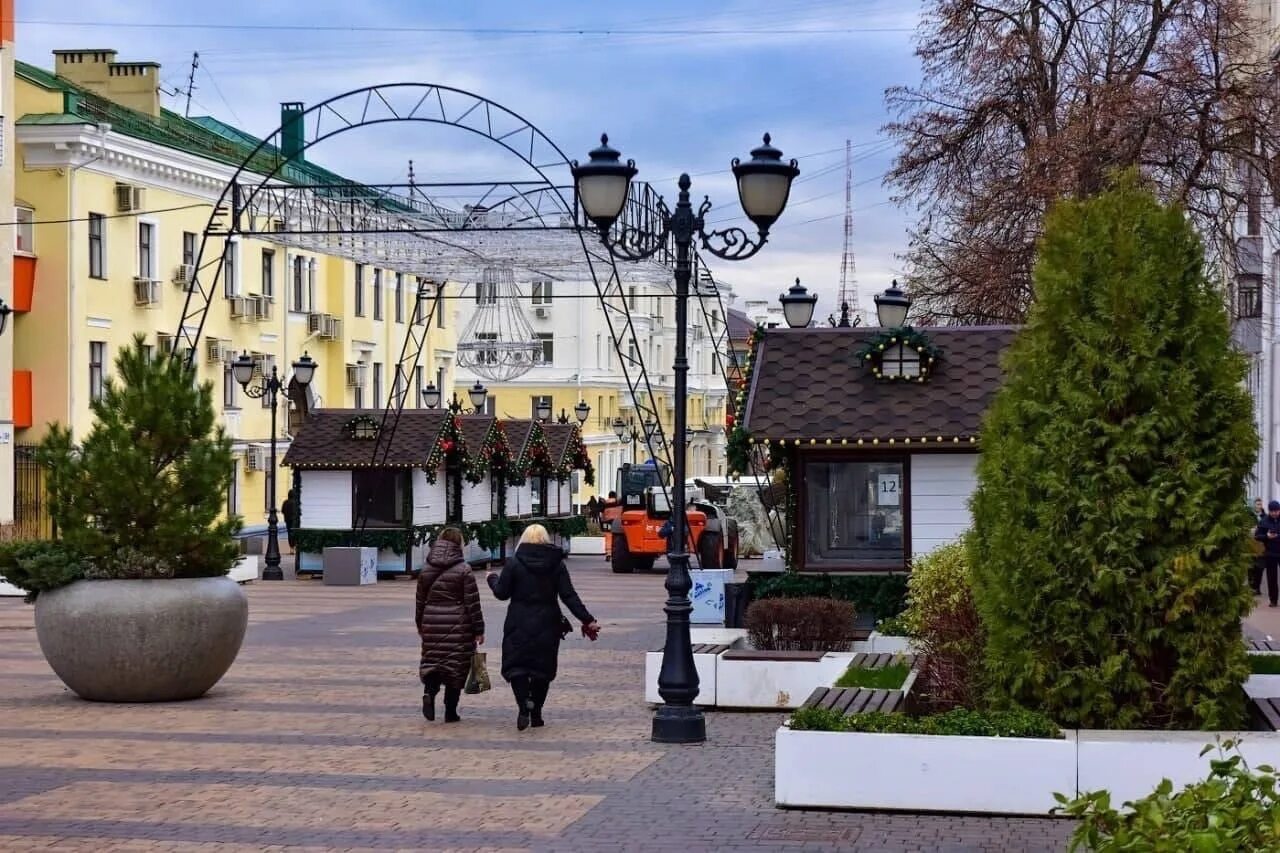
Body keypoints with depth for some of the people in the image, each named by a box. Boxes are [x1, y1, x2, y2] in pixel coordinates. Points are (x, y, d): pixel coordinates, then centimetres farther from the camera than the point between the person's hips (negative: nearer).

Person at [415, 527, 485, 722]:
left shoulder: (426, 570, 7)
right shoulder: (463, 570, -7)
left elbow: (420, 601, 14)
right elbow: (472, 603, -7)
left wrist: (420, 625, 25)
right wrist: (478, 630, -2)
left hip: (432, 624, 4)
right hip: (458, 625, -4)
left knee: (432, 661, 12)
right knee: (456, 665, 4)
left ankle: (429, 692, -16)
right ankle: (450, 711, 6)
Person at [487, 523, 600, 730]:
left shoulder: (514, 563, -5)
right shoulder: (557, 564, 1)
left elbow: (502, 593, -1)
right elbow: (569, 596, -3)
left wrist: (492, 579, 20)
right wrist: (587, 620, -1)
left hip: (519, 625, -2)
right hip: (547, 625, 2)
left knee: (516, 665, 2)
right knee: (543, 667, 13)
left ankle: (524, 703, -21)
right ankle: (536, 712, 14)